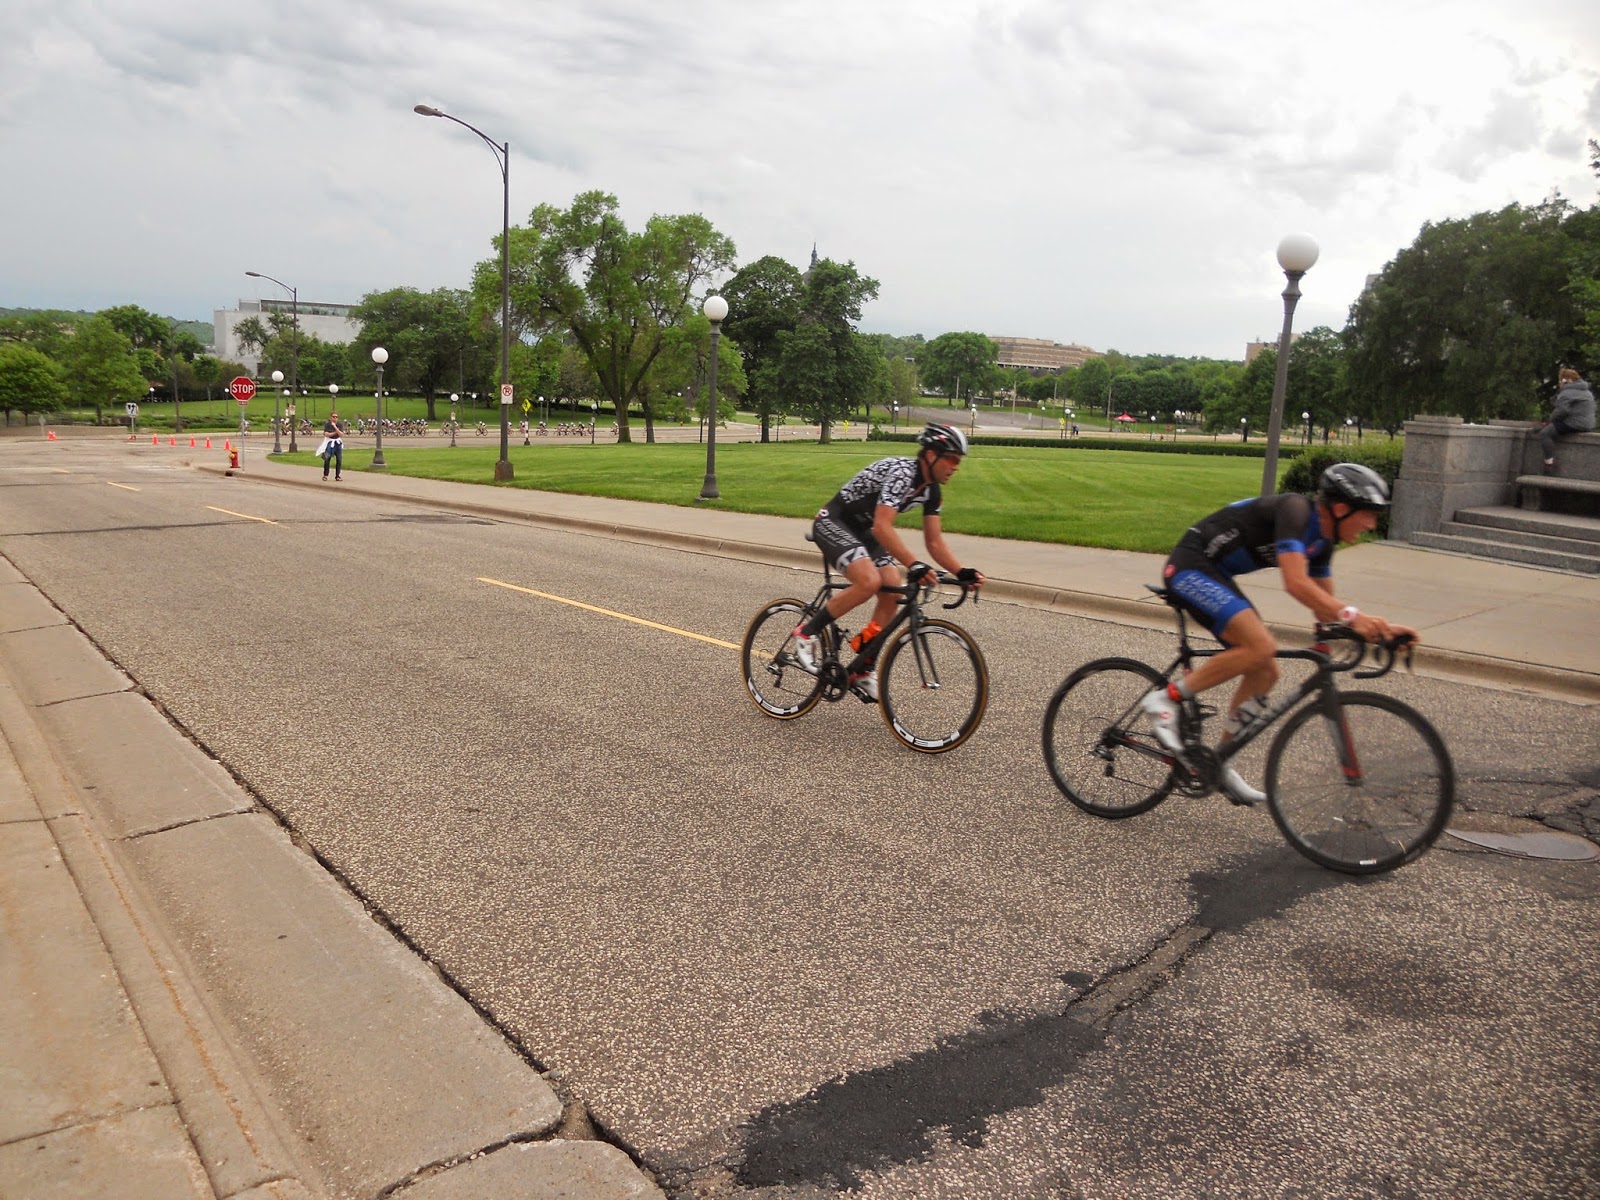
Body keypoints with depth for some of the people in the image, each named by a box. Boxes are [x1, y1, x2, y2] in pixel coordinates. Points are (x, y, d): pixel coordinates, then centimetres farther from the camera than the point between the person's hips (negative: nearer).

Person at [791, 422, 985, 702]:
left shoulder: (932, 490, -1)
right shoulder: (901, 473, -28)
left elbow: (935, 542, 1)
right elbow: (882, 527, -39)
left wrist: (961, 572, -14)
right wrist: (913, 565, -48)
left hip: (863, 530, 9)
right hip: (833, 523, -9)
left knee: (893, 591, -7)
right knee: (869, 581, -30)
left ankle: (863, 670, 5)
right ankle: (807, 633, -12)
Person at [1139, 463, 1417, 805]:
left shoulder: (1322, 540, 9)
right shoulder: (1295, 509, -19)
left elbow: (1325, 610, 13)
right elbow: (1296, 583, -32)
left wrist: (1379, 627, 1)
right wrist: (1352, 614, -38)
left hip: (1215, 575, 10)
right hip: (1191, 566, -10)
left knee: (1265, 672, 5)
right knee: (1259, 646, -26)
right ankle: (1167, 698, -14)